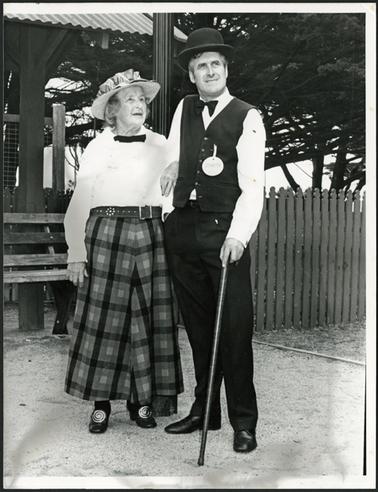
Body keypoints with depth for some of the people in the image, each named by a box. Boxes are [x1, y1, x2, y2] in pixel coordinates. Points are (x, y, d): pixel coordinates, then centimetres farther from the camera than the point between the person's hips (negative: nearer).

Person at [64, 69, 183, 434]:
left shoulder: (161, 145, 11)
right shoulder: (97, 148, 5)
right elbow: (79, 204, 3)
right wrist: (76, 254, -3)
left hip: (152, 234, 2)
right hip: (107, 234, -2)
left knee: (150, 318, 3)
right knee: (104, 318, -2)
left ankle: (142, 399, 15)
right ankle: (101, 402, 9)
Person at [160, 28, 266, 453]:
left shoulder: (247, 117, 0)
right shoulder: (184, 108, 15)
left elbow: (252, 184, -10)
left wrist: (238, 235, -22)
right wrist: (173, 166, 8)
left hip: (224, 230, -5)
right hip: (182, 227, 5)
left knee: (234, 327, -6)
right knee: (197, 326, 10)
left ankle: (244, 421, 6)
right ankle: (204, 411, 22)